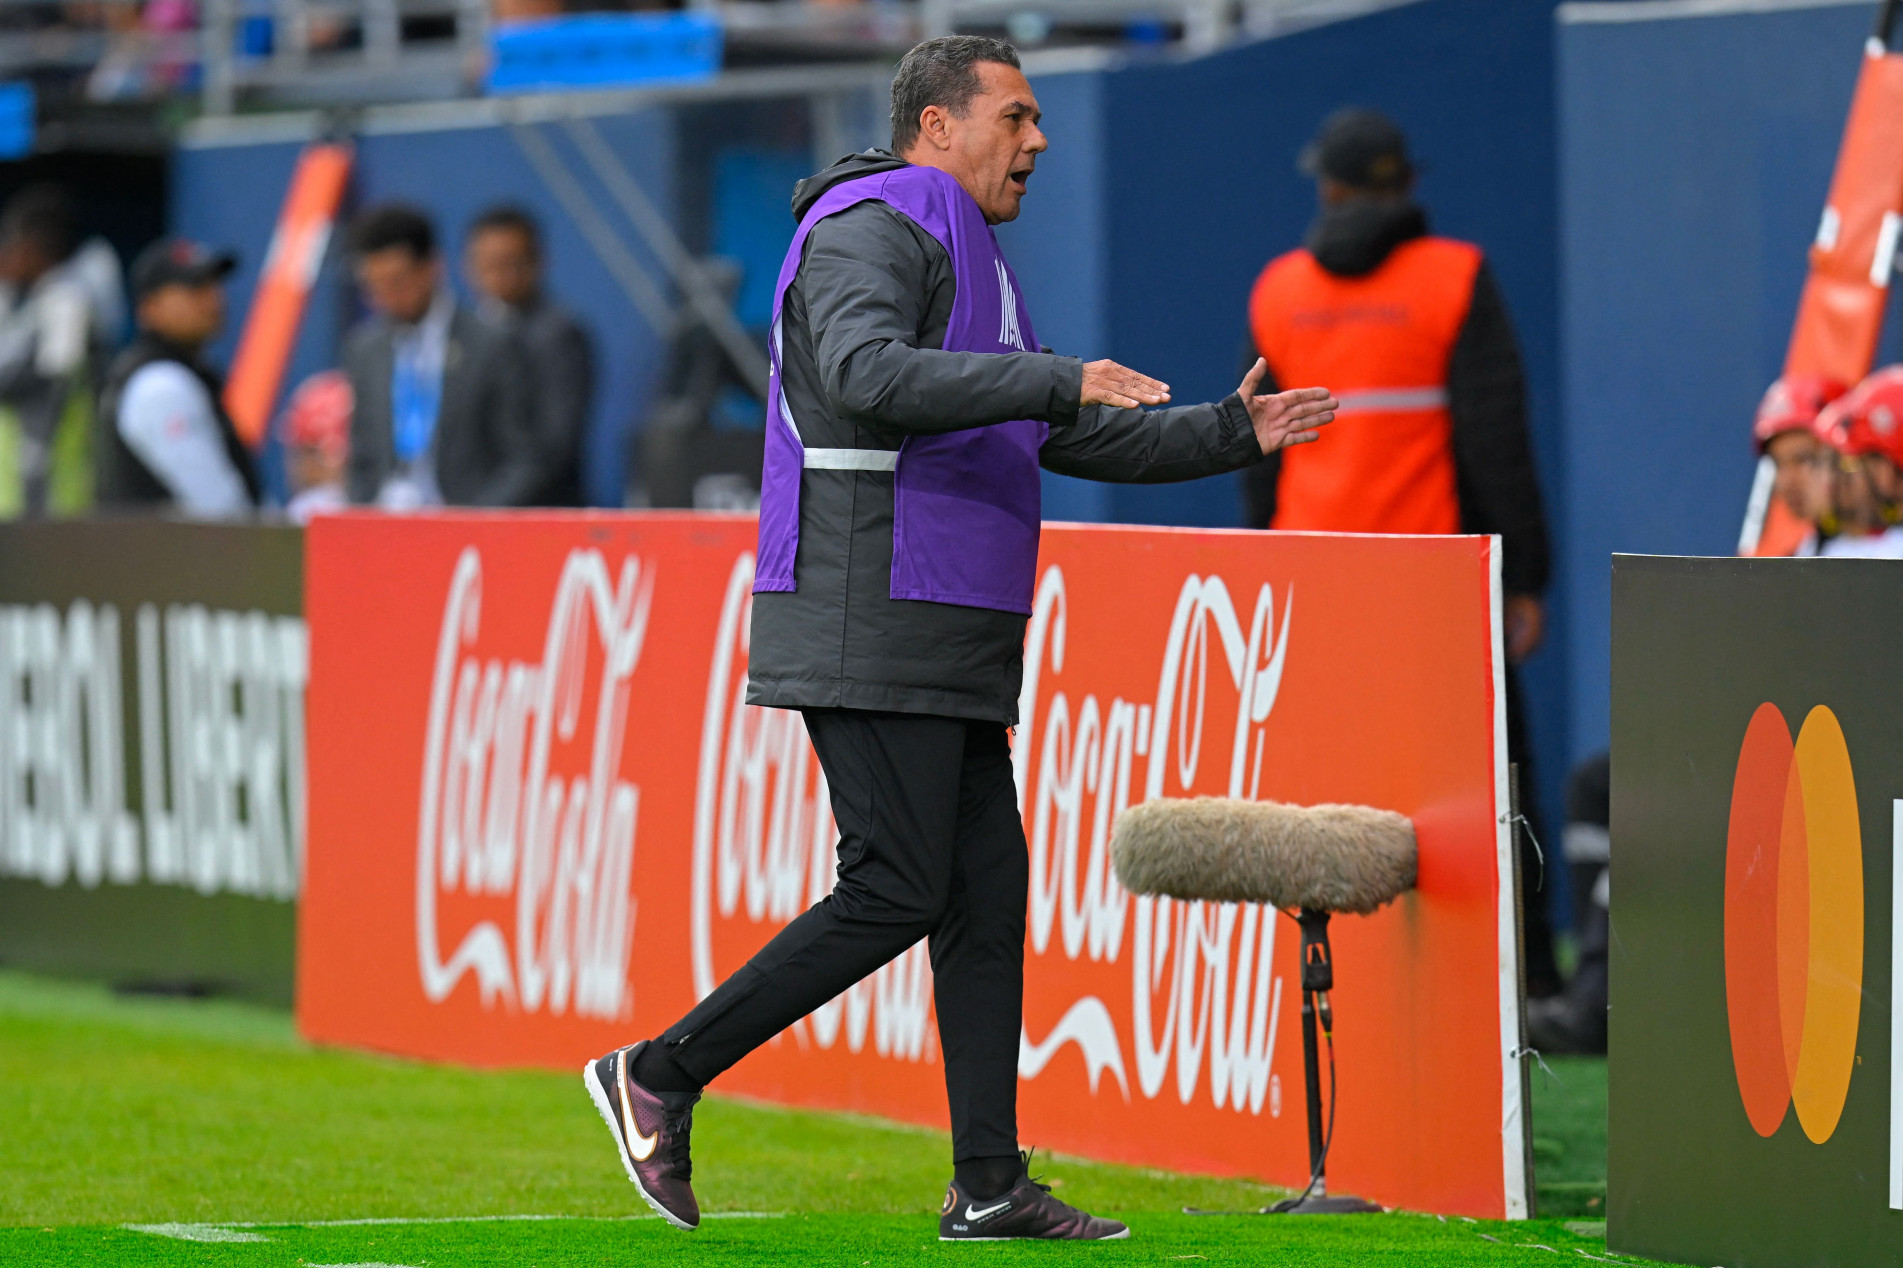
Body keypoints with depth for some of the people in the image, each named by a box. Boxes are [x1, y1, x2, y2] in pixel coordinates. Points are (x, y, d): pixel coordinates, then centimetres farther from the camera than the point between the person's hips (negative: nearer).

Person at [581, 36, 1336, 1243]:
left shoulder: (966, 262, 23)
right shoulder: (868, 233, -10)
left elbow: (1076, 438, 29)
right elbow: (868, 377, -31)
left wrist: (1229, 432, 19)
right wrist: (1058, 379, -35)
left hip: (947, 650, 10)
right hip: (867, 632, -10)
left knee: (988, 894, 5)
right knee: (895, 894, -12)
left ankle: (990, 1184, 6)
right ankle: (660, 1076, -5)